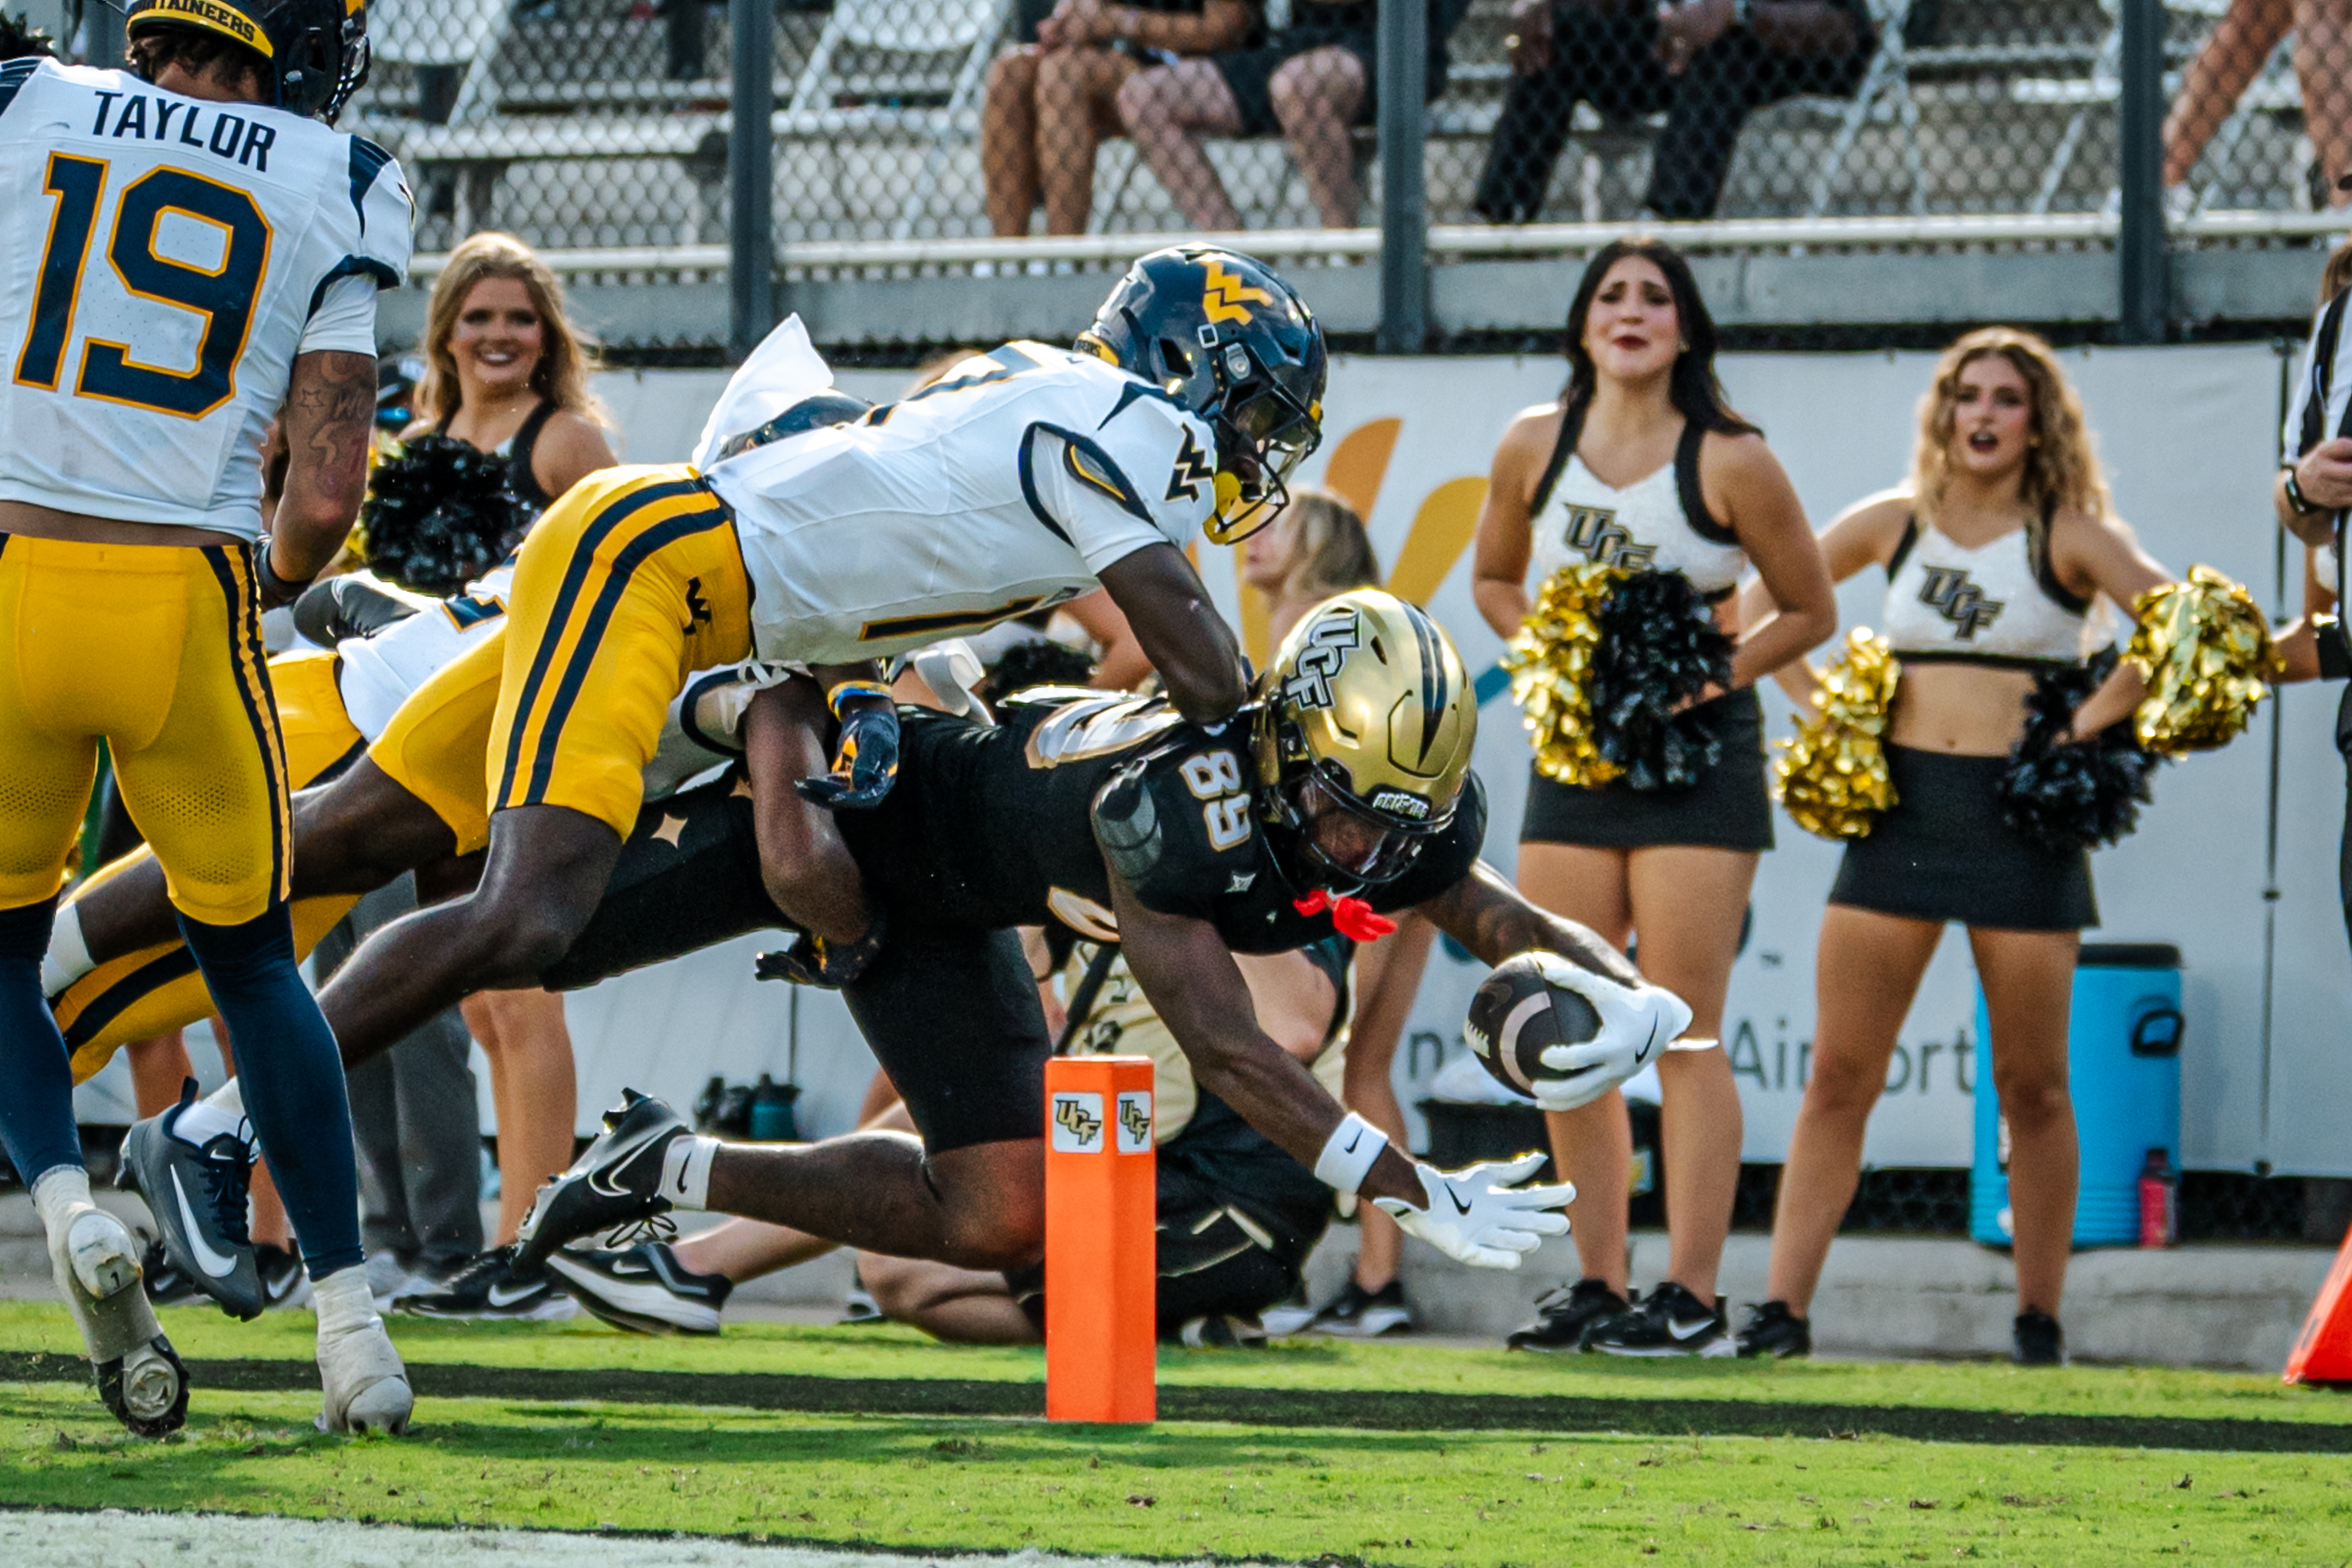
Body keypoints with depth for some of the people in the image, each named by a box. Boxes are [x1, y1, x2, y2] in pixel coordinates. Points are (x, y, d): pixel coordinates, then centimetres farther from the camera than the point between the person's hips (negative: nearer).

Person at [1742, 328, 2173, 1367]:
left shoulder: (2068, 537, -2)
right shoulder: (1894, 525, 8)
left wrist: (2094, 721, -14)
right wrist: (1817, 700, 8)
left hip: (2020, 820, -3)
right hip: (1900, 806, 3)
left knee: (2031, 1086, 3)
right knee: (1838, 1075, -2)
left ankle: (2039, 1318, 12)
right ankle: (1783, 1305, -3)